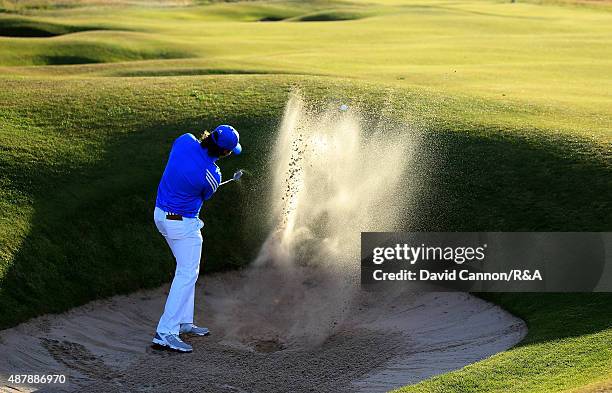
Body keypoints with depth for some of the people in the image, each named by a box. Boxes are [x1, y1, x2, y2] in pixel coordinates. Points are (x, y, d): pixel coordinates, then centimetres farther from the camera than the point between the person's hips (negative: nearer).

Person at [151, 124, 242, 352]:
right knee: (187, 273, -3)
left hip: (160, 213, 9)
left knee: (187, 269, 20)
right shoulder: (212, 176, -25)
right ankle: (165, 332, -8)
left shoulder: (185, 140, -12)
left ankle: (183, 321, 27)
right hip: (183, 223, -9)